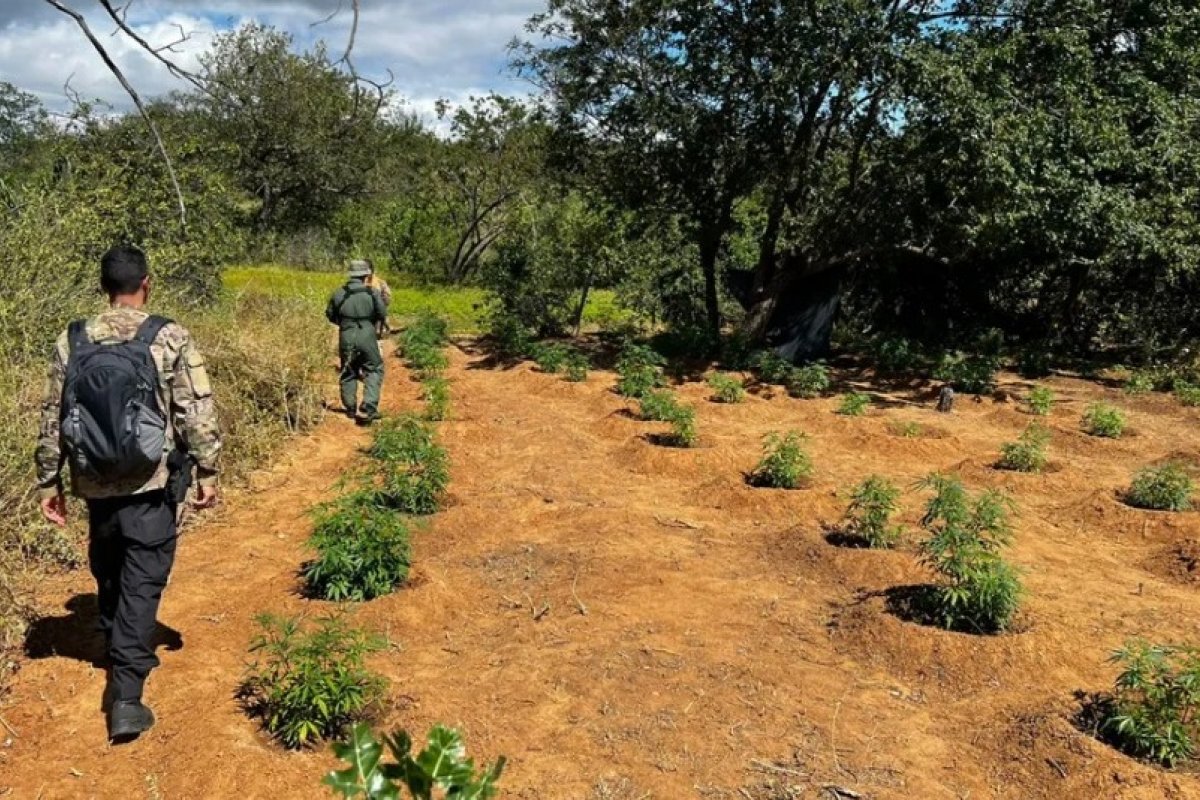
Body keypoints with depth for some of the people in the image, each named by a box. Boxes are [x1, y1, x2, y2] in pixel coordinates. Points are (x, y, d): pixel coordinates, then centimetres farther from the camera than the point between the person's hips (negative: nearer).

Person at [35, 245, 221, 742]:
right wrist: (207, 472, -2)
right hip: (150, 484, -4)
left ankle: (125, 657, 40)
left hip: (95, 484, 4)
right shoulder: (170, 339, -10)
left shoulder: (72, 342, 1)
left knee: (109, 575, 22)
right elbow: (197, 413, -11)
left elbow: (53, 419, 5)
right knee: (141, 583, 1)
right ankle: (126, 695, -5)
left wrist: (49, 481, 13)